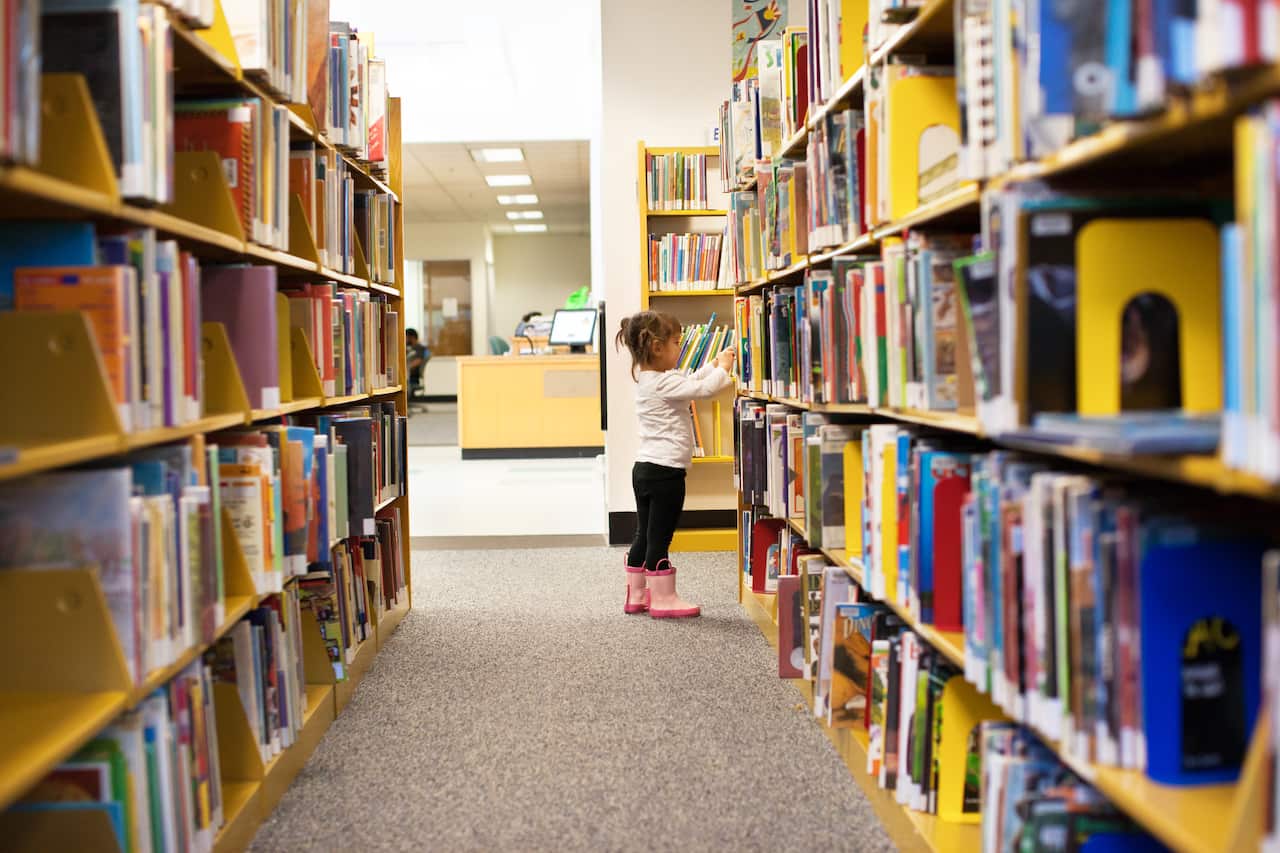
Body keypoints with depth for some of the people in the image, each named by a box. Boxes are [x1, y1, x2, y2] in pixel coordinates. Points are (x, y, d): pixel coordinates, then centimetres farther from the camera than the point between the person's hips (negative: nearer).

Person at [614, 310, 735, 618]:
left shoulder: (647, 380, 13)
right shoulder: (664, 382, -18)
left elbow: (690, 381, 24)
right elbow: (702, 389, -19)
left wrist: (715, 364, 20)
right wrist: (723, 369, -3)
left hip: (644, 468, 10)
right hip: (665, 471, -10)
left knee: (644, 535, 15)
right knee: (659, 538, -2)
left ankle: (636, 595, 23)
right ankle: (663, 599, 5)